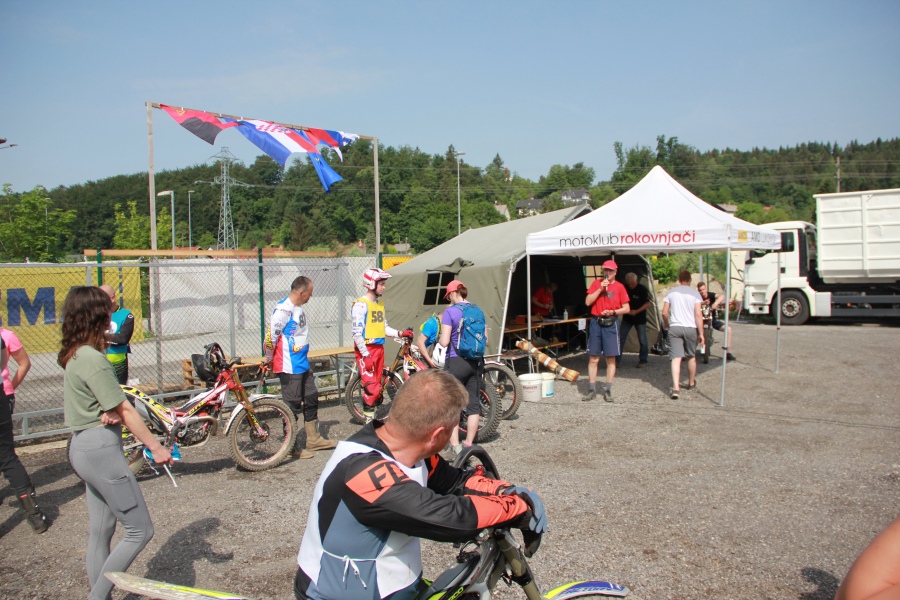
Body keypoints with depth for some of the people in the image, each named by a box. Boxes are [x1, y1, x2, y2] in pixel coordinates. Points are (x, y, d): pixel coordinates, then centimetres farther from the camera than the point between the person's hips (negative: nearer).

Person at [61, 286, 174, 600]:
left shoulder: (74, 355, 9)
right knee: (139, 530, -2)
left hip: (83, 447, 10)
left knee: (101, 530, 17)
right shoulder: (93, 359, -20)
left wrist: (110, 414, -14)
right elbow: (126, 411, -17)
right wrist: (156, 447, -10)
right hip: (101, 448, -10)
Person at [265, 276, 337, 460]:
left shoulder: (297, 308, 11)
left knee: (311, 400, 17)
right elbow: (271, 335, -20)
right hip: (289, 367, -10)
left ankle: (314, 439, 29)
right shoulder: (284, 309, -19)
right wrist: (269, 359, -7)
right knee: (292, 406, 0)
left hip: (302, 365, 10)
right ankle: (292, 447, 13)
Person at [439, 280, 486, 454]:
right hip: (476, 362, 5)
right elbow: (485, 340, 11)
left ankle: (455, 445, 2)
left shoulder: (450, 311, -9)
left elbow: (444, 342, -15)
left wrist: (441, 336, 6)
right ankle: (469, 443, 17)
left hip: (457, 361, -5)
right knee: (473, 403, 10)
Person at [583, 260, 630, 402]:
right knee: (593, 359, 3)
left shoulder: (619, 287, 2)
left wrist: (613, 312, -14)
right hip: (596, 322, 2)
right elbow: (587, 302, -1)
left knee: (611, 359, 1)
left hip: (611, 324, -1)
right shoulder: (596, 283, 8)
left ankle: (608, 390, 8)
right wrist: (600, 289, -8)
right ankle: (592, 390, 9)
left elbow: (626, 308, 2)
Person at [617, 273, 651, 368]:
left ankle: (643, 360, 16)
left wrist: (636, 311, -20)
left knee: (642, 340, 3)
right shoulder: (625, 288, -1)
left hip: (640, 318, -3)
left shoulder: (642, 289, -10)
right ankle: (617, 360, 5)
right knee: (621, 338, 0)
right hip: (627, 318, 3)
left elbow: (647, 304, -10)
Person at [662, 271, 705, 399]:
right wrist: (701, 333, -4)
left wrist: (667, 325, 22)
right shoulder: (695, 293, 0)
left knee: (676, 358, -6)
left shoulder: (671, 292, 6)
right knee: (691, 356, 19)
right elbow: (698, 314, -7)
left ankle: (676, 388, -20)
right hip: (691, 328, 0)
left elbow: (664, 313, 4)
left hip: (674, 327, 0)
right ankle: (691, 383, 36)